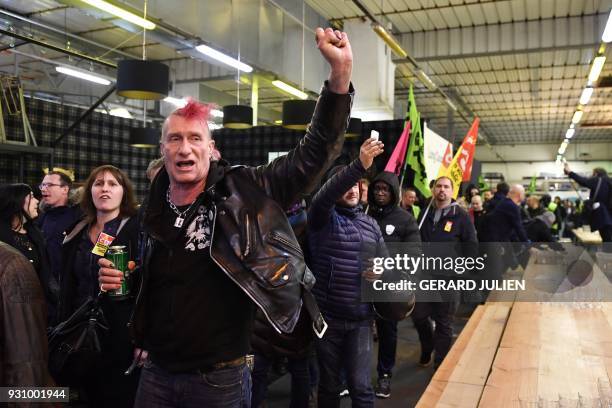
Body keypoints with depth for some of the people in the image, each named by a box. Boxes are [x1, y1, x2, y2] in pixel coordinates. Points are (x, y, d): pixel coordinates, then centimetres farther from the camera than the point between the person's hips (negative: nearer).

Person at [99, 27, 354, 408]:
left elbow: (313, 154, -20)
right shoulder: (151, 212, 3)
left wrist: (340, 74, -29)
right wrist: (116, 279, -2)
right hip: (156, 373, 4)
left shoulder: (244, 192, -12)